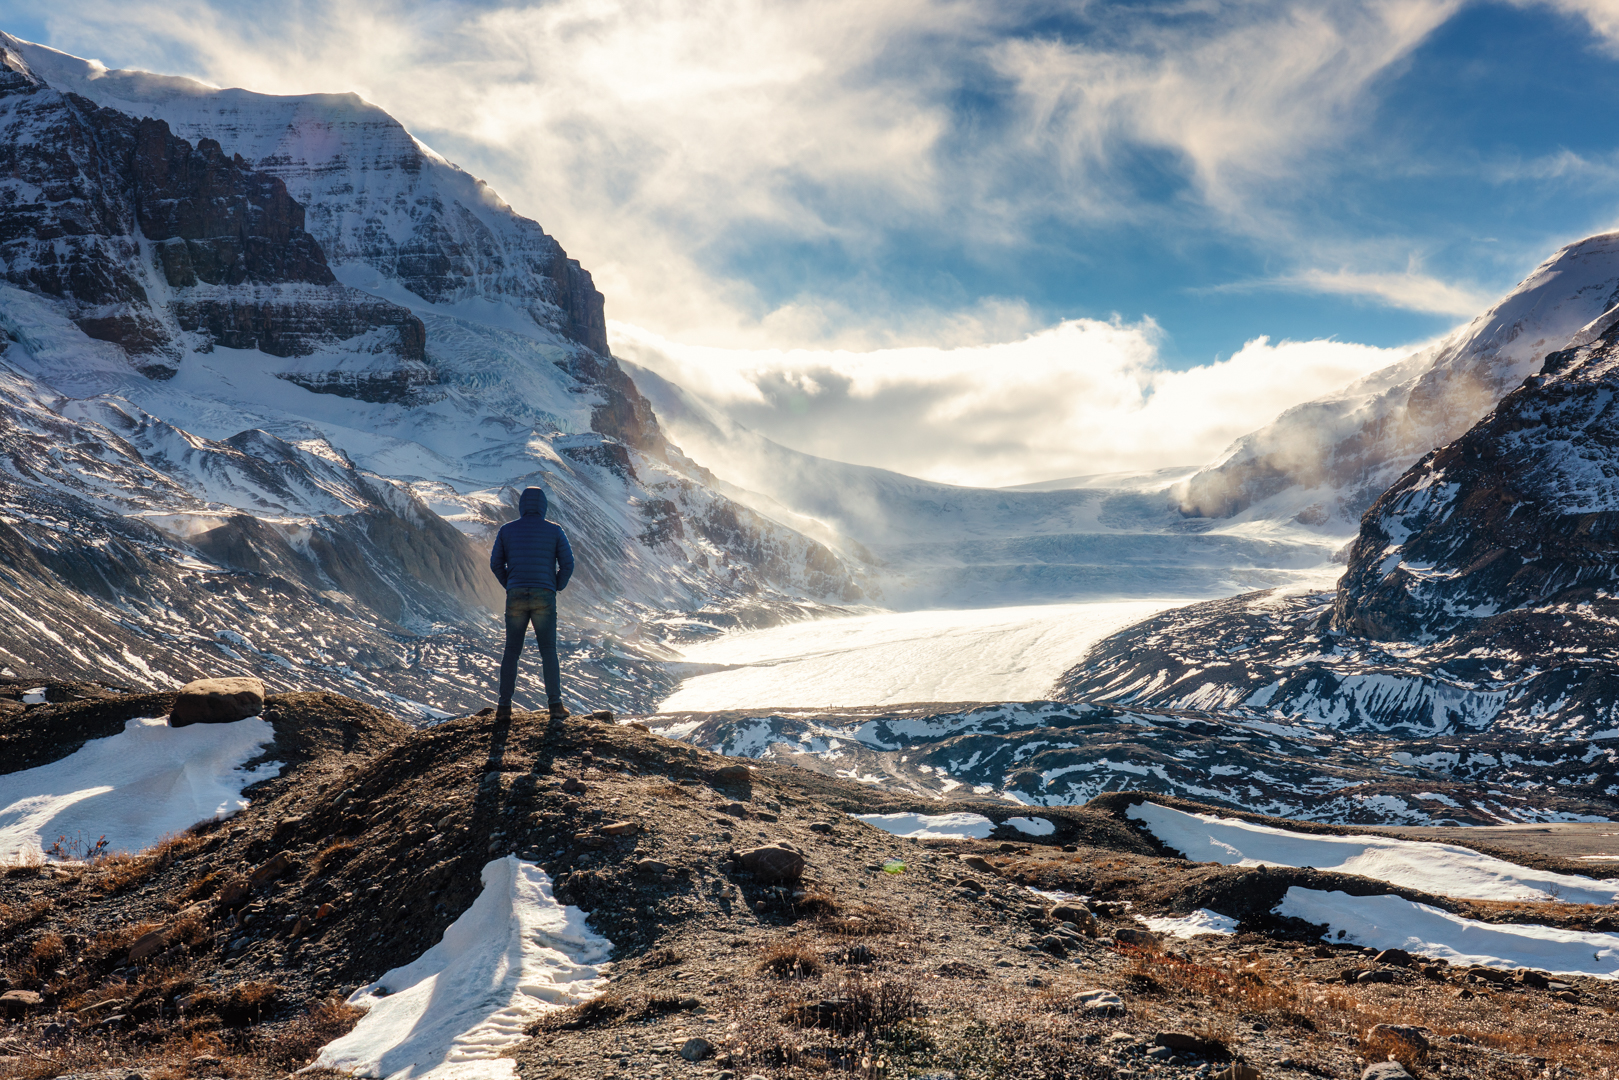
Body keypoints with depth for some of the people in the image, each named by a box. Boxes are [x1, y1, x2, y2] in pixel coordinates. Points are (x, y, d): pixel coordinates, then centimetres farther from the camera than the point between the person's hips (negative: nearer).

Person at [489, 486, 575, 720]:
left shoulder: (506, 530, 5)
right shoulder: (554, 530, 2)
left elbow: (496, 563, 8)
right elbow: (567, 563, -1)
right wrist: (557, 587, 16)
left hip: (516, 598, 1)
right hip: (544, 598, -1)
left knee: (511, 651, 10)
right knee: (548, 651, 6)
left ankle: (504, 707, 7)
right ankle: (555, 705, 0)